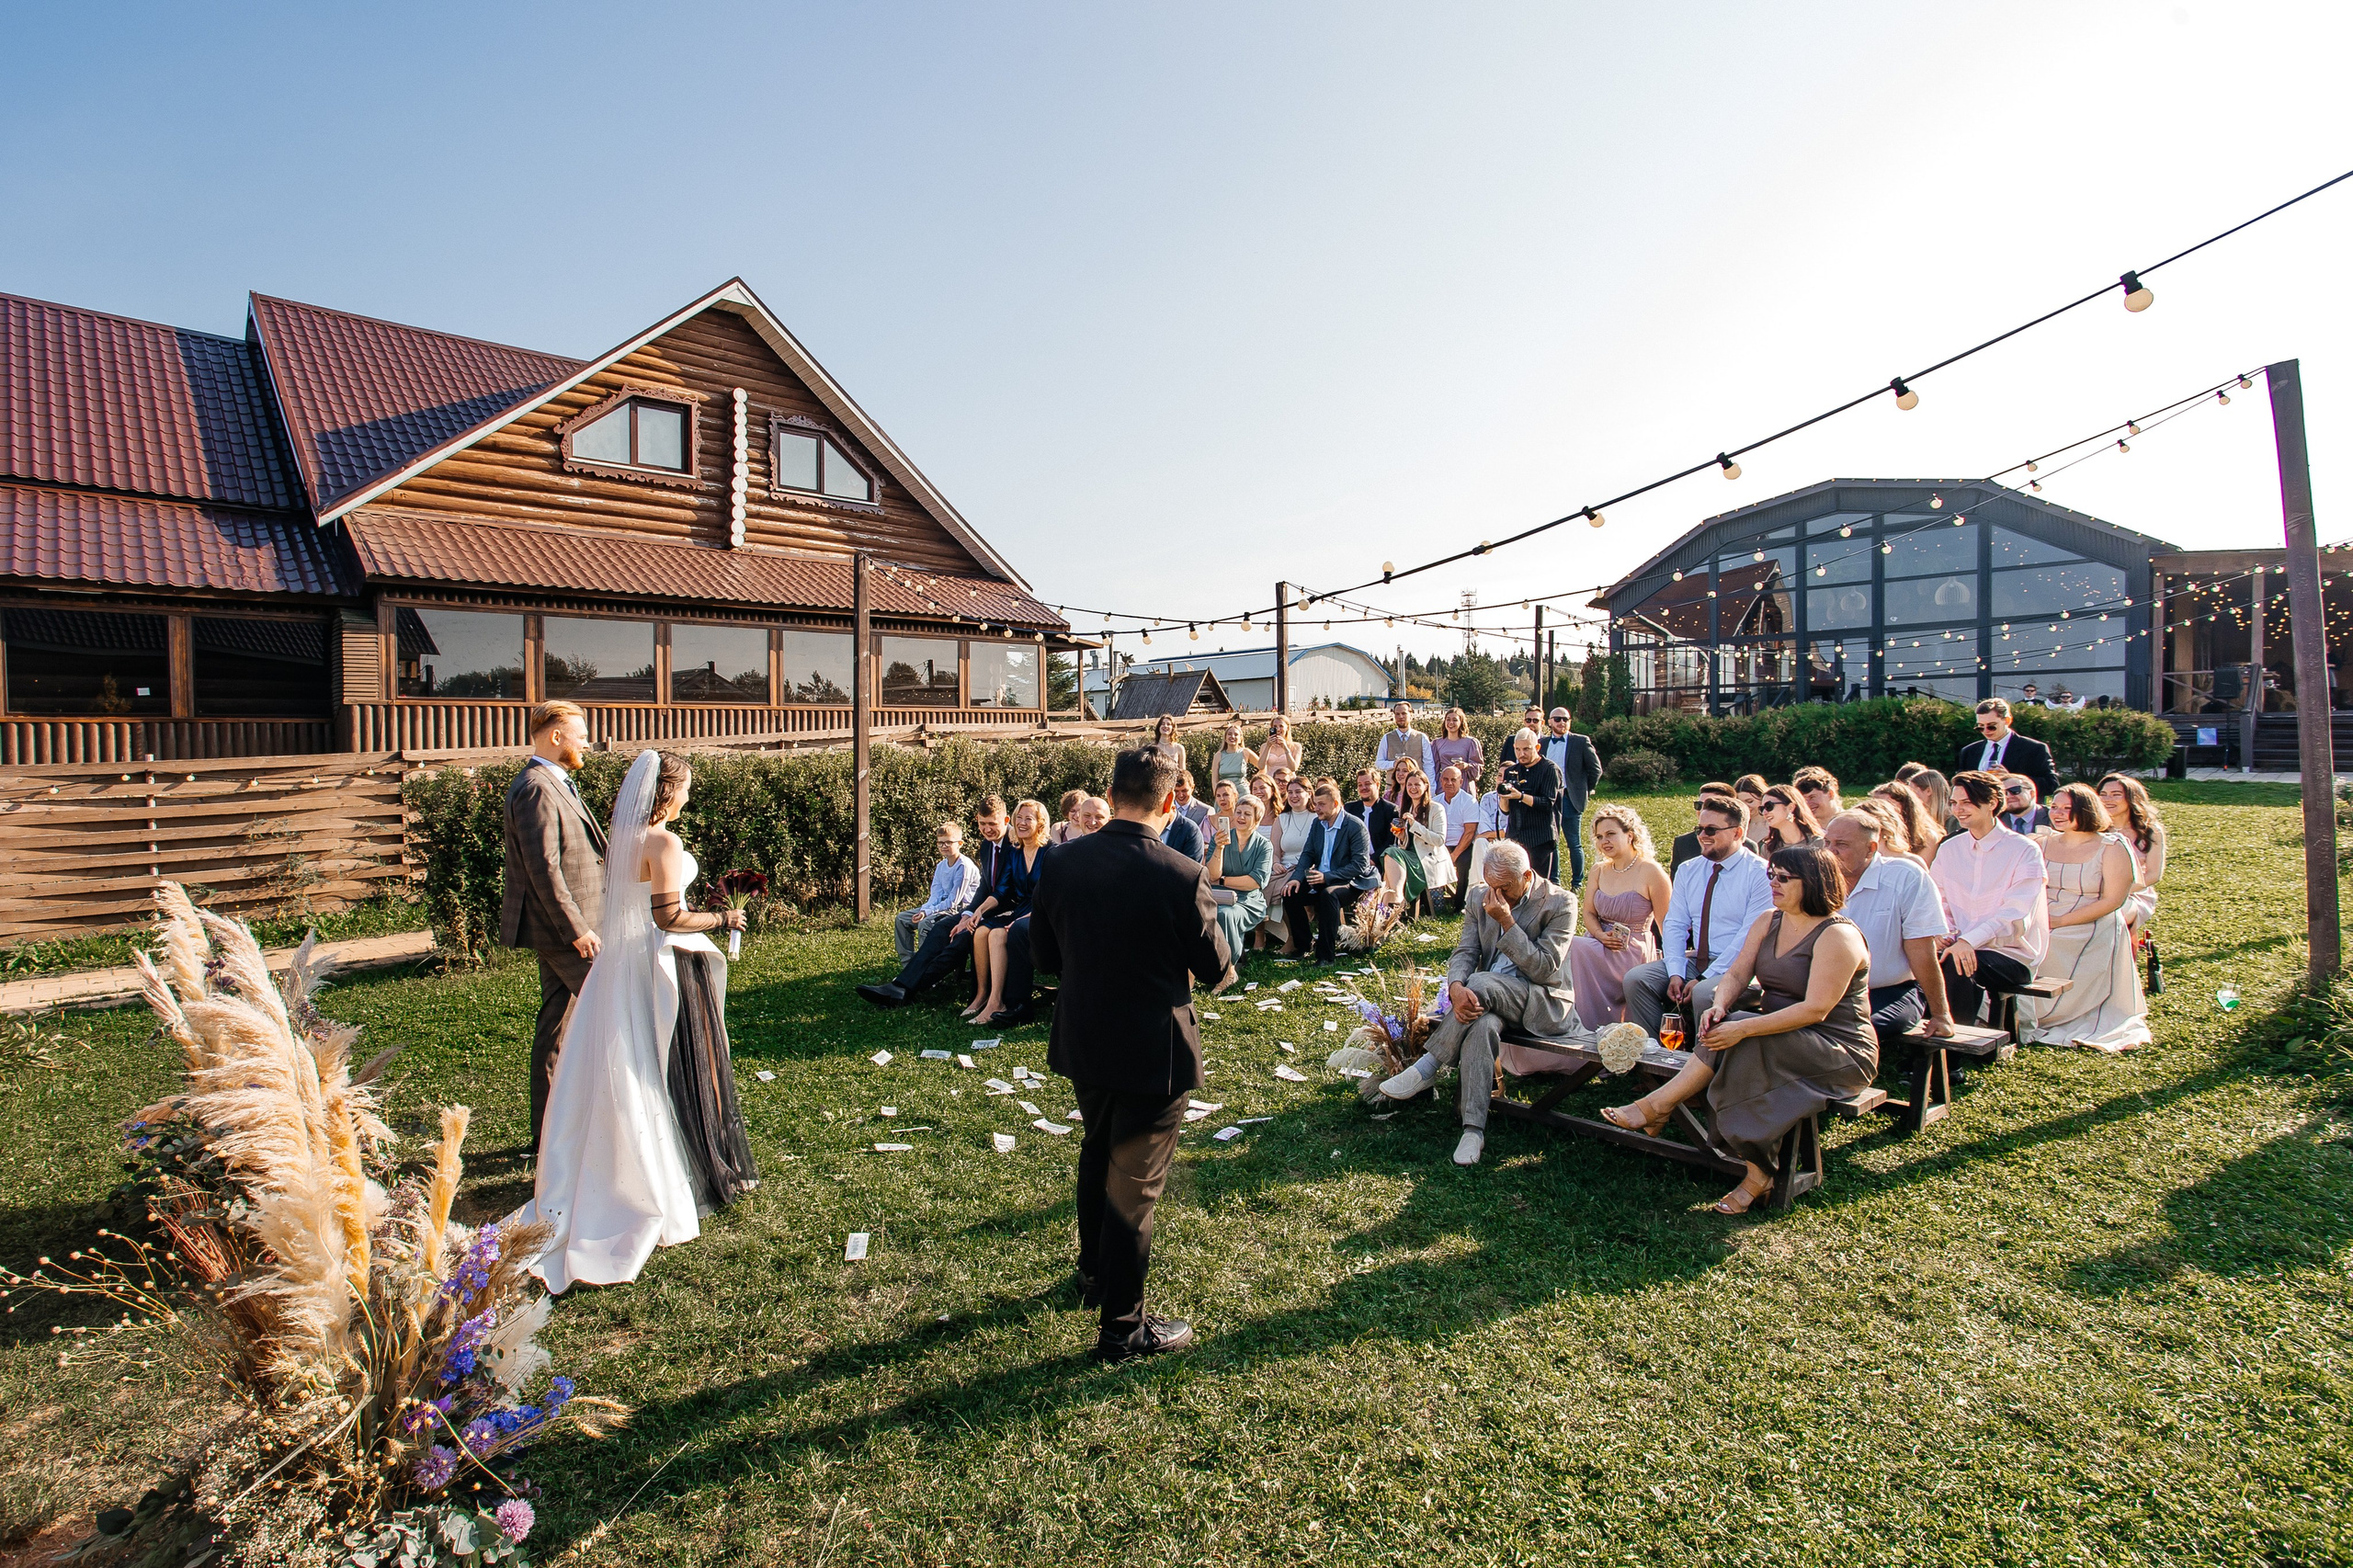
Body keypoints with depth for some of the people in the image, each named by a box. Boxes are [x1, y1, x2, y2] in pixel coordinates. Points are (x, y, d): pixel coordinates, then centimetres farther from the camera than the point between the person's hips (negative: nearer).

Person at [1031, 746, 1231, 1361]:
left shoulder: (1062, 862, -8)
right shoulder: (1180, 875, -23)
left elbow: (1045, 954, 2)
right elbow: (1214, 968, -12)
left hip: (1082, 1042, 6)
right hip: (1152, 1051, -5)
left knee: (1097, 1154, 28)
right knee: (1135, 1183, 10)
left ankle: (1094, 1272, 49)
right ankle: (1123, 1326, 25)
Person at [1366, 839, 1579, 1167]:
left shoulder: (1560, 903, -9)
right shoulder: (1482, 897, 4)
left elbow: (1545, 969, -15)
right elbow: (1465, 952, -1)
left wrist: (1507, 922, -23)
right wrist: (1456, 987, -24)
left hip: (1543, 1003, -3)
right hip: (1490, 997, 3)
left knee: (1482, 983, -34)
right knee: (1482, 1025, -34)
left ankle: (1428, 1068, -23)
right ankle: (1473, 1129, -31)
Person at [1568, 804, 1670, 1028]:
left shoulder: (1651, 872, -6)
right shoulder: (1599, 871, 11)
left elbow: (1667, 925, -7)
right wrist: (1600, 935, -10)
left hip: (1633, 951, -5)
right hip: (1600, 945, 5)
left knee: (1575, 948, -30)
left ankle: (1590, 1028, -17)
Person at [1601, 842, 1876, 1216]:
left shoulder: (1837, 935, -17)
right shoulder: (1768, 922, 8)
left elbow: (1815, 1009, -26)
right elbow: (1737, 974, 0)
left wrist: (1742, 1029, -33)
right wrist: (1720, 1005, -24)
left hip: (1839, 1052, -7)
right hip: (1781, 1039, 7)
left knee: (1743, 1044, -32)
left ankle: (1656, 1106, -25)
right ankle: (1757, 1172, -24)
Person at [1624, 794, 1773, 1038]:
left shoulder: (1759, 874, -6)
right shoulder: (1688, 871, 12)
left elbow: (1750, 936, -14)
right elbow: (1674, 925, 7)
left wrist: (1704, 978, -19)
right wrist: (1675, 973, -10)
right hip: (1693, 961, 6)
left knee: (1704, 993, -34)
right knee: (1635, 979, -15)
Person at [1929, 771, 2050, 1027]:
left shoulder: (2025, 850, -4)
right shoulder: (1948, 849, 11)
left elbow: (2015, 914, -15)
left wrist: (1969, 941, -29)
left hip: (2013, 954, -3)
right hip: (1961, 947, 4)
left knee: (1960, 965, -34)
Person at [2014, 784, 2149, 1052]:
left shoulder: (2112, 847, -4)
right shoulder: (2045, 844, 10)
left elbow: (2112, 901, -10)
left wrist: (2060, 922, -16)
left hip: (2091, 937, -3)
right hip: (2043, 933, 3)